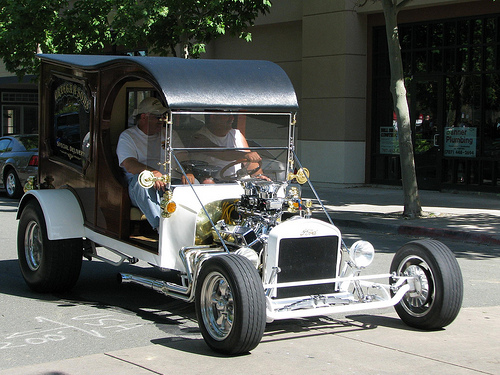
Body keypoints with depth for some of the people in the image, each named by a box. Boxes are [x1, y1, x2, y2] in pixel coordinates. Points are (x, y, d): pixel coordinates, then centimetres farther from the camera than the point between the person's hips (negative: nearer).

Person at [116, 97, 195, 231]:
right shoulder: (127, 136, 5)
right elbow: (129, 164, -11)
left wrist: (187, 172, -13)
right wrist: (153, 172, -31)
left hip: (168, 185, 4)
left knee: (192, 182, -25)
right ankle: (160, 225, -49)